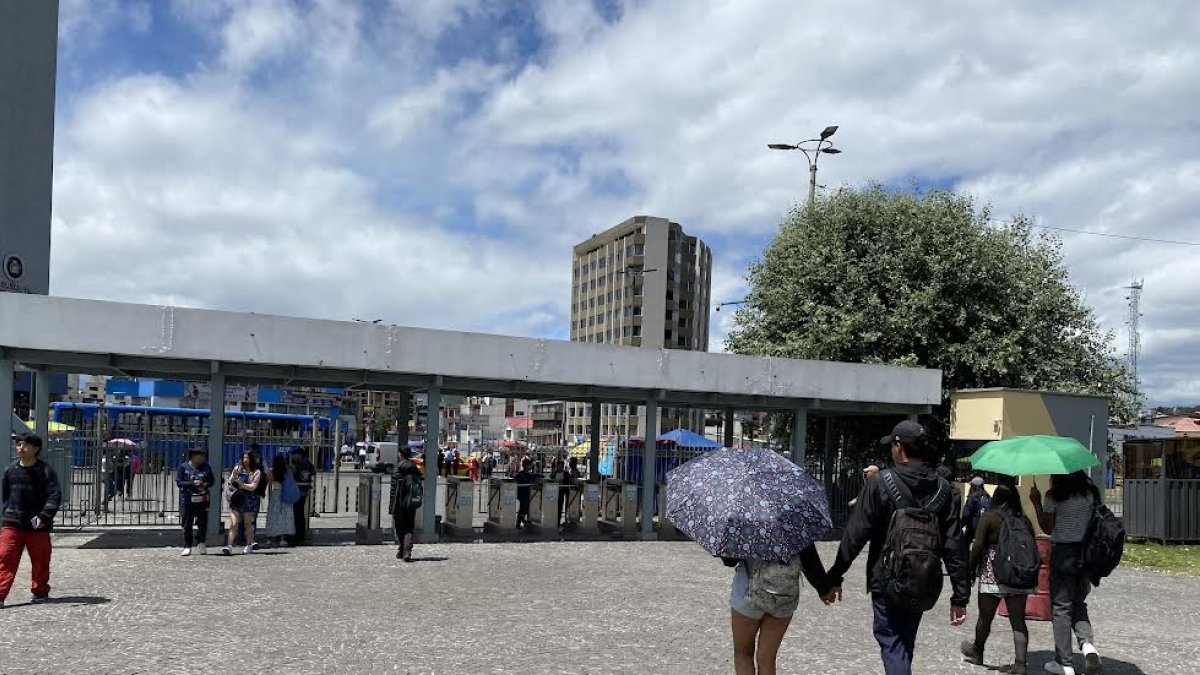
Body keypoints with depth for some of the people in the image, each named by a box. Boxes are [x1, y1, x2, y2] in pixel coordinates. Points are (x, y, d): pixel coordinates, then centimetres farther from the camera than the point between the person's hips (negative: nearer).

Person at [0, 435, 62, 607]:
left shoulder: (45, 471, -8)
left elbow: (55, 495, -14)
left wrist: (44, 516, -25)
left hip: (37, 525, -3)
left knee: (40, 561, 8)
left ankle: (40, 592, 24)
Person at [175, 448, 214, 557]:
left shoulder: (206, 467, 12)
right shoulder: (183, 467, 2)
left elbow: (212, 480, 14)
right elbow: (179, 482, -5)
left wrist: (206, 484, -8)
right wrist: (193, 483, -18)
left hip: (202, 500, 2)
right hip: (187, 500, -2)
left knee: (202, 522, -2)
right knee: (187, 524, 1)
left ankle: (201, 543, 12)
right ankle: (187, 547, 8)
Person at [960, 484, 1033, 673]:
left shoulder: (989, 517, -7)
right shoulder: (1024, 520, 7)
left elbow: (978, 547, -10)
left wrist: (971, 568, 1)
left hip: (993, 576, -4)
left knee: (985, 617, 11)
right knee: (1018, 621, 4)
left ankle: (977, 653, 28)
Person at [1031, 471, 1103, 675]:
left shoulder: (1054, 496, -10)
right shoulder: (1090, 493, 3)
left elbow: (1047, 528, -7)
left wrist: (1036, 503, 0)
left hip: (1062, 552, -5)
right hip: (1086, 552, 5)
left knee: (1061, 607, 4)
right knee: (1078, 603, 19)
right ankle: (1087, 642, -7)